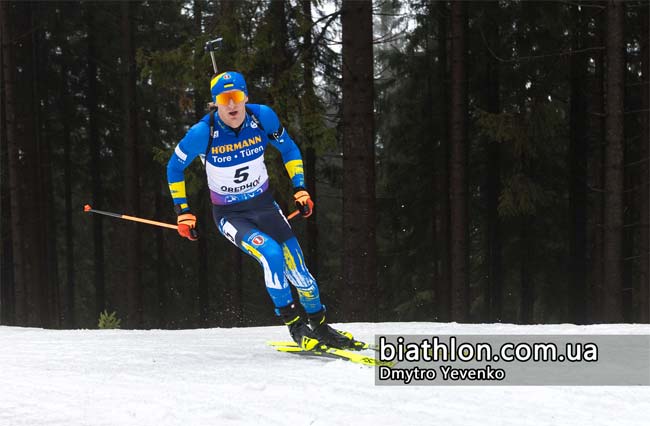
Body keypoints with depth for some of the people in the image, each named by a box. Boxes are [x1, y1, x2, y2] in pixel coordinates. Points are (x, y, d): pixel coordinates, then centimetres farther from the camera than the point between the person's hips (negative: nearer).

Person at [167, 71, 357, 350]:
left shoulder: (262, 117, -14)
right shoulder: (203, 133, -21)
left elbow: (289, 150, 5)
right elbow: (174, 168, -4)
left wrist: (300, 188, -3)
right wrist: (182, 212, -5)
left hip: (264, 205, 3)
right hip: (229, 215, -3)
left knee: (299, 273, -1)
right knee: (271, 254, -29)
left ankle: (321, 328, 24)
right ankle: (294, 325, -13)